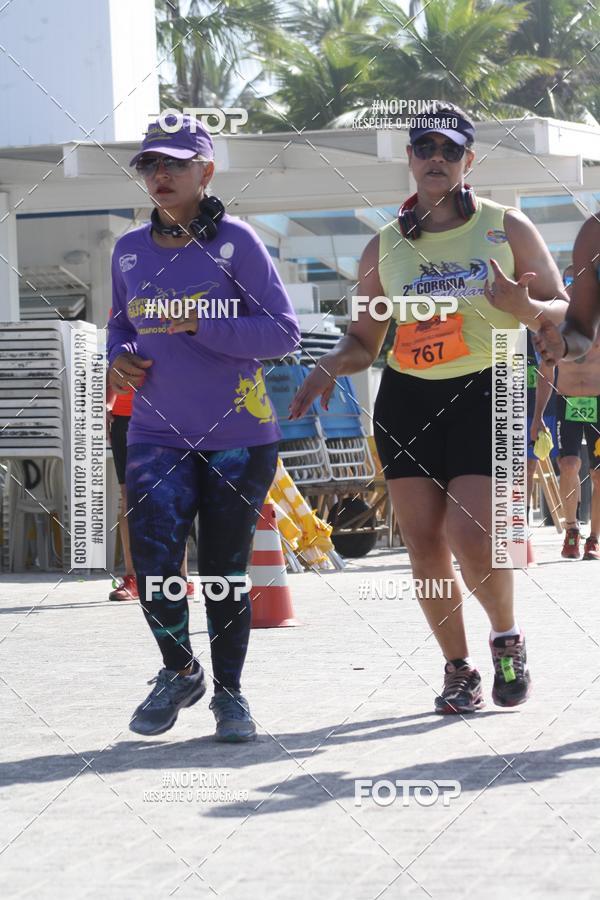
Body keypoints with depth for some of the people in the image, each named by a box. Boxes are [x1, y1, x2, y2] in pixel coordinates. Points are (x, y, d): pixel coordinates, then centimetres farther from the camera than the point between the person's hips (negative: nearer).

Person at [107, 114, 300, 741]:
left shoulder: (235, 242, -5)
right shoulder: (130, 251, 9)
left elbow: (284, 332, -9)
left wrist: (201, 325, -19)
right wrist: (118, 357, 1)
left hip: (237, 436, -2)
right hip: (158, 435, 3)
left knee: (225, 571, 4)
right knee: (153, 566, -14)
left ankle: (228, 692, 22)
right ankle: (179, 671, 12)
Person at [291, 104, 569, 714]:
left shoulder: (506, 228, 3)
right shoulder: (384, 248, 9)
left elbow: (563, 309, 3)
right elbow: (363, 342, 16)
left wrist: (524, 309, -19)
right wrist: (330, 366, -5)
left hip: (486, 395, -3)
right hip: (407, 400, 3)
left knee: (471, 536, -16)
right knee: (424, 541, -1)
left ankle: (507, 638, 11)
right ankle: (458, 669, 14)